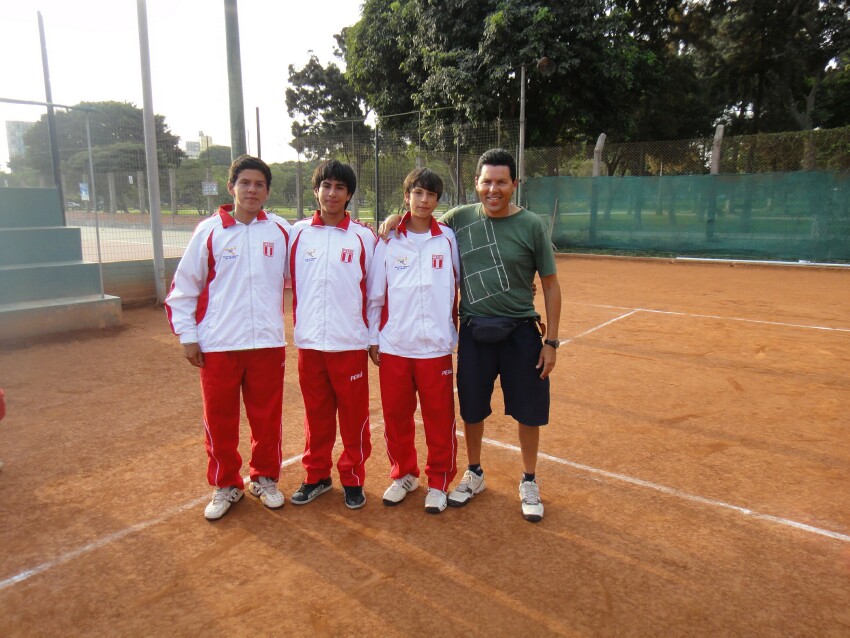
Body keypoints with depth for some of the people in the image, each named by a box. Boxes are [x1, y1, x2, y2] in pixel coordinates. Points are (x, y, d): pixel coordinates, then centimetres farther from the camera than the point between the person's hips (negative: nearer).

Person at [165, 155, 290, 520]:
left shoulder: (281, 231, 2)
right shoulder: (209, 231, 0)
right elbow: (184, 285, 4)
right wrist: (186, 335, 1)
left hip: (268, 342, 1)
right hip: (218, 344, 0)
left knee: (267, 416, 10)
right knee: (219, 419, 8)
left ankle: (265, 479, 30)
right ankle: (225, 486, 27)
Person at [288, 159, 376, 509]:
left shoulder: (363, 237, -1)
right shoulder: (298, 232, 4)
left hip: (350, 343, -2)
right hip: (309, 342, 2)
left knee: (354, 415, 7)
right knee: (316, 414, 13)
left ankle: (353, 479, 24)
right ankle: (317, 475, 30)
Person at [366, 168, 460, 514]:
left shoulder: (448, 238, 2)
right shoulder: (388, 241, 2)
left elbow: (457, 288, 7)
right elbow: (374, 294, 5)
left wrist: (454, 332, 5)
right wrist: (373, 339, 4)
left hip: (435, 346, -1)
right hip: (393, 346, 1)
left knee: (439, 419, 5)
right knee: (395, 416, 10)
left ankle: (438, 482, 24)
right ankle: (404, 474, 32)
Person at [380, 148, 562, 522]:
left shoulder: (532, 225, -5)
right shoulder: (459, 219, 1)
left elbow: (550, 285, -1)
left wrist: (551, 340, -4)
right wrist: (397, 219, -2)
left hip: (521, 331, -1)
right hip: (474, 331, 2)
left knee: (528, 411, 8)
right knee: (472, 409, 14)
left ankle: (529, 482, 31)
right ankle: (474, 474, 37)